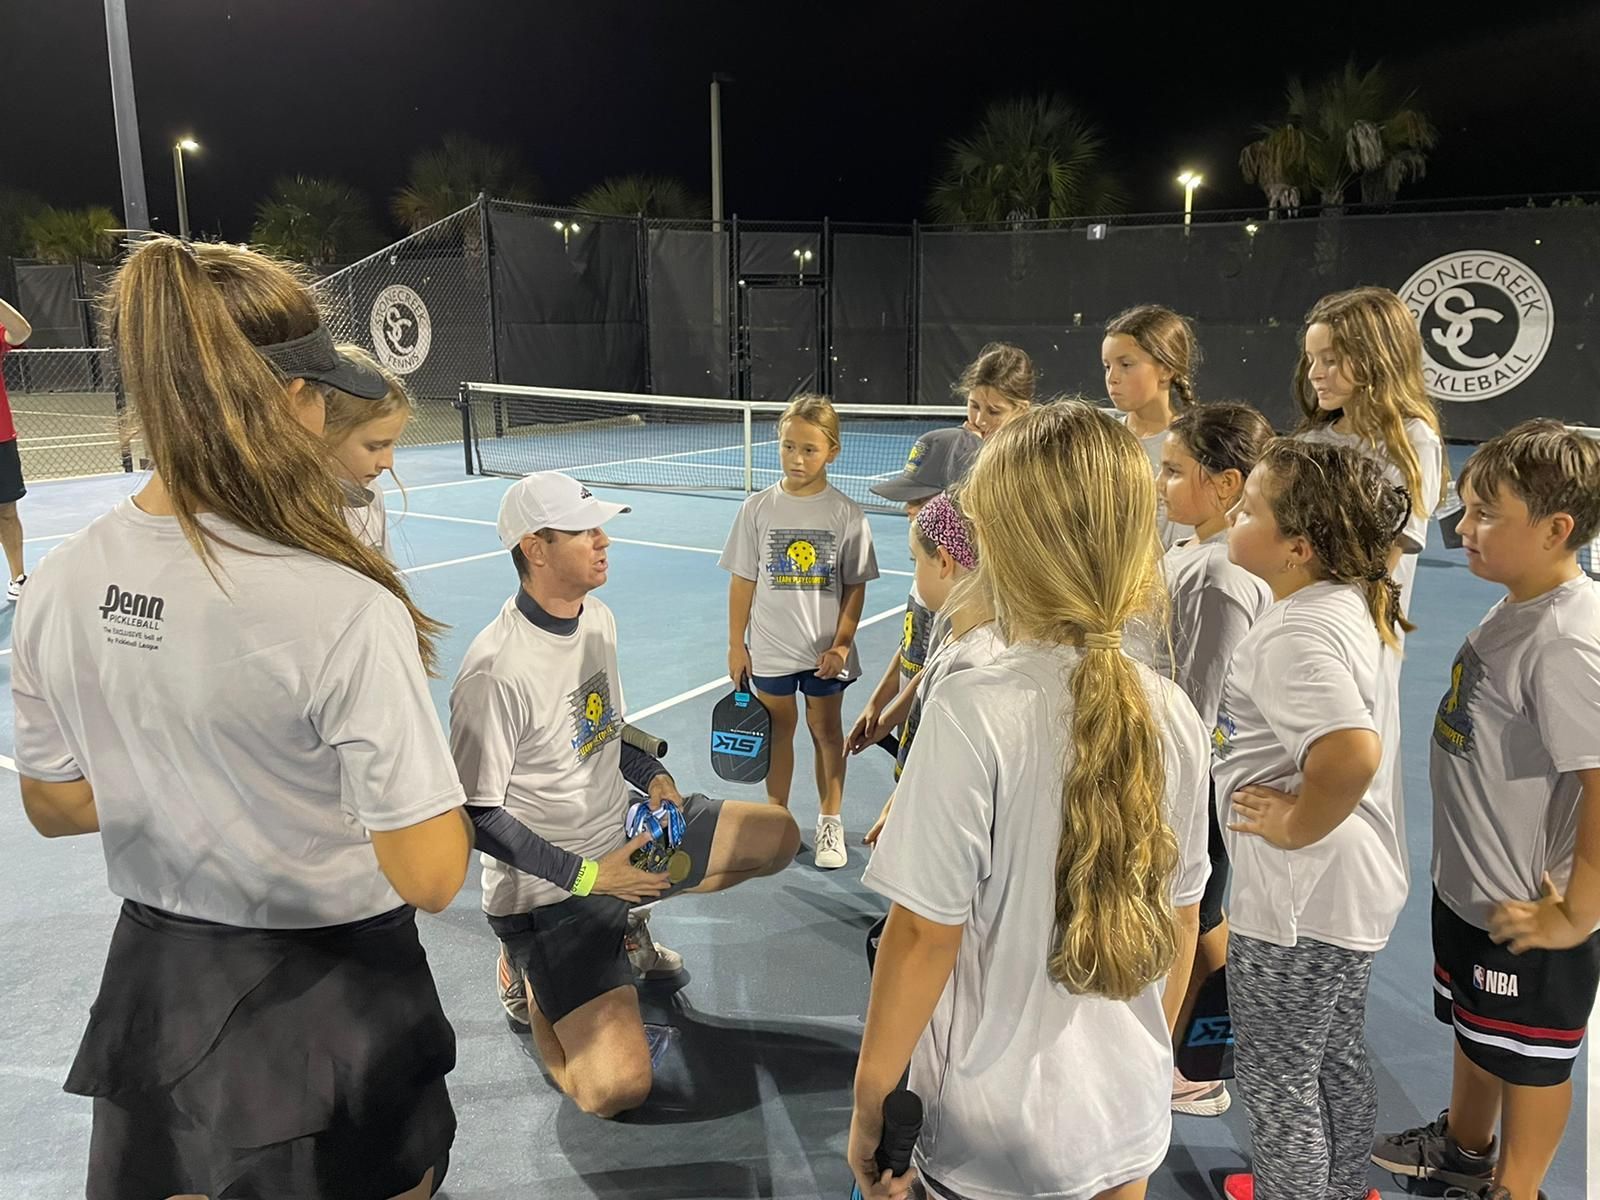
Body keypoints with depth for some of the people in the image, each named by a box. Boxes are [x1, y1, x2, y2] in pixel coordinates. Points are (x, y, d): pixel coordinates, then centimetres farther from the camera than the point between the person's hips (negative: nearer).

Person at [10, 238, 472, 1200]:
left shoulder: (55, 590, -10)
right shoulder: (345, 611, -29)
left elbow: (55, 805, 5)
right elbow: (431, 877, -24)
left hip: (154, 986, 5)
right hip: (329, 1002, -4)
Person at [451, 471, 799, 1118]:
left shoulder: (598, 618, 1)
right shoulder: (495, 671, -26)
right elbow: (476, 816, -19)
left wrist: (653, 777, -2)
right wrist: (585, 875, -19)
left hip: (624, 831, 8)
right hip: (547, 890, -8)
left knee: (776, 835, 7)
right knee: (618, 1087, -18)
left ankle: (625, 919, 16)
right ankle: (530, 970, 12)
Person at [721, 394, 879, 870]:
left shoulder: (846, 514, -7)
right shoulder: (758, 508, -5)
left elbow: (855, 587, -3)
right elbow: (743, 581, 0)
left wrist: (842, 644, -9)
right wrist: (736, 644, 0)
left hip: (826, 651, 0)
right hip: (770, 648, 1)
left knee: (826, 730, 13)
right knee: (779, 729, 13)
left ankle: (830, 822, 28)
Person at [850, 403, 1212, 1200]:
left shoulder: (973, 712, -24)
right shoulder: (1173, 715, -8)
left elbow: (925, 936, -20)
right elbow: (1176, 919, 3)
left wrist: (870, 1104, -6)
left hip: (995, 1131, -4)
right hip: (1131, 1113, 5)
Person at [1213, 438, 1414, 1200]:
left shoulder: (1297, 633, -28)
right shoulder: (1356, 604, 1)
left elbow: (1352, 752, -41)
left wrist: (1296, 827, -26)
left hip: (1298, 903, -10)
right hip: (1353, 889, 10)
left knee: (1276, 1079, 11)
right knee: (1336, 1057, 28)